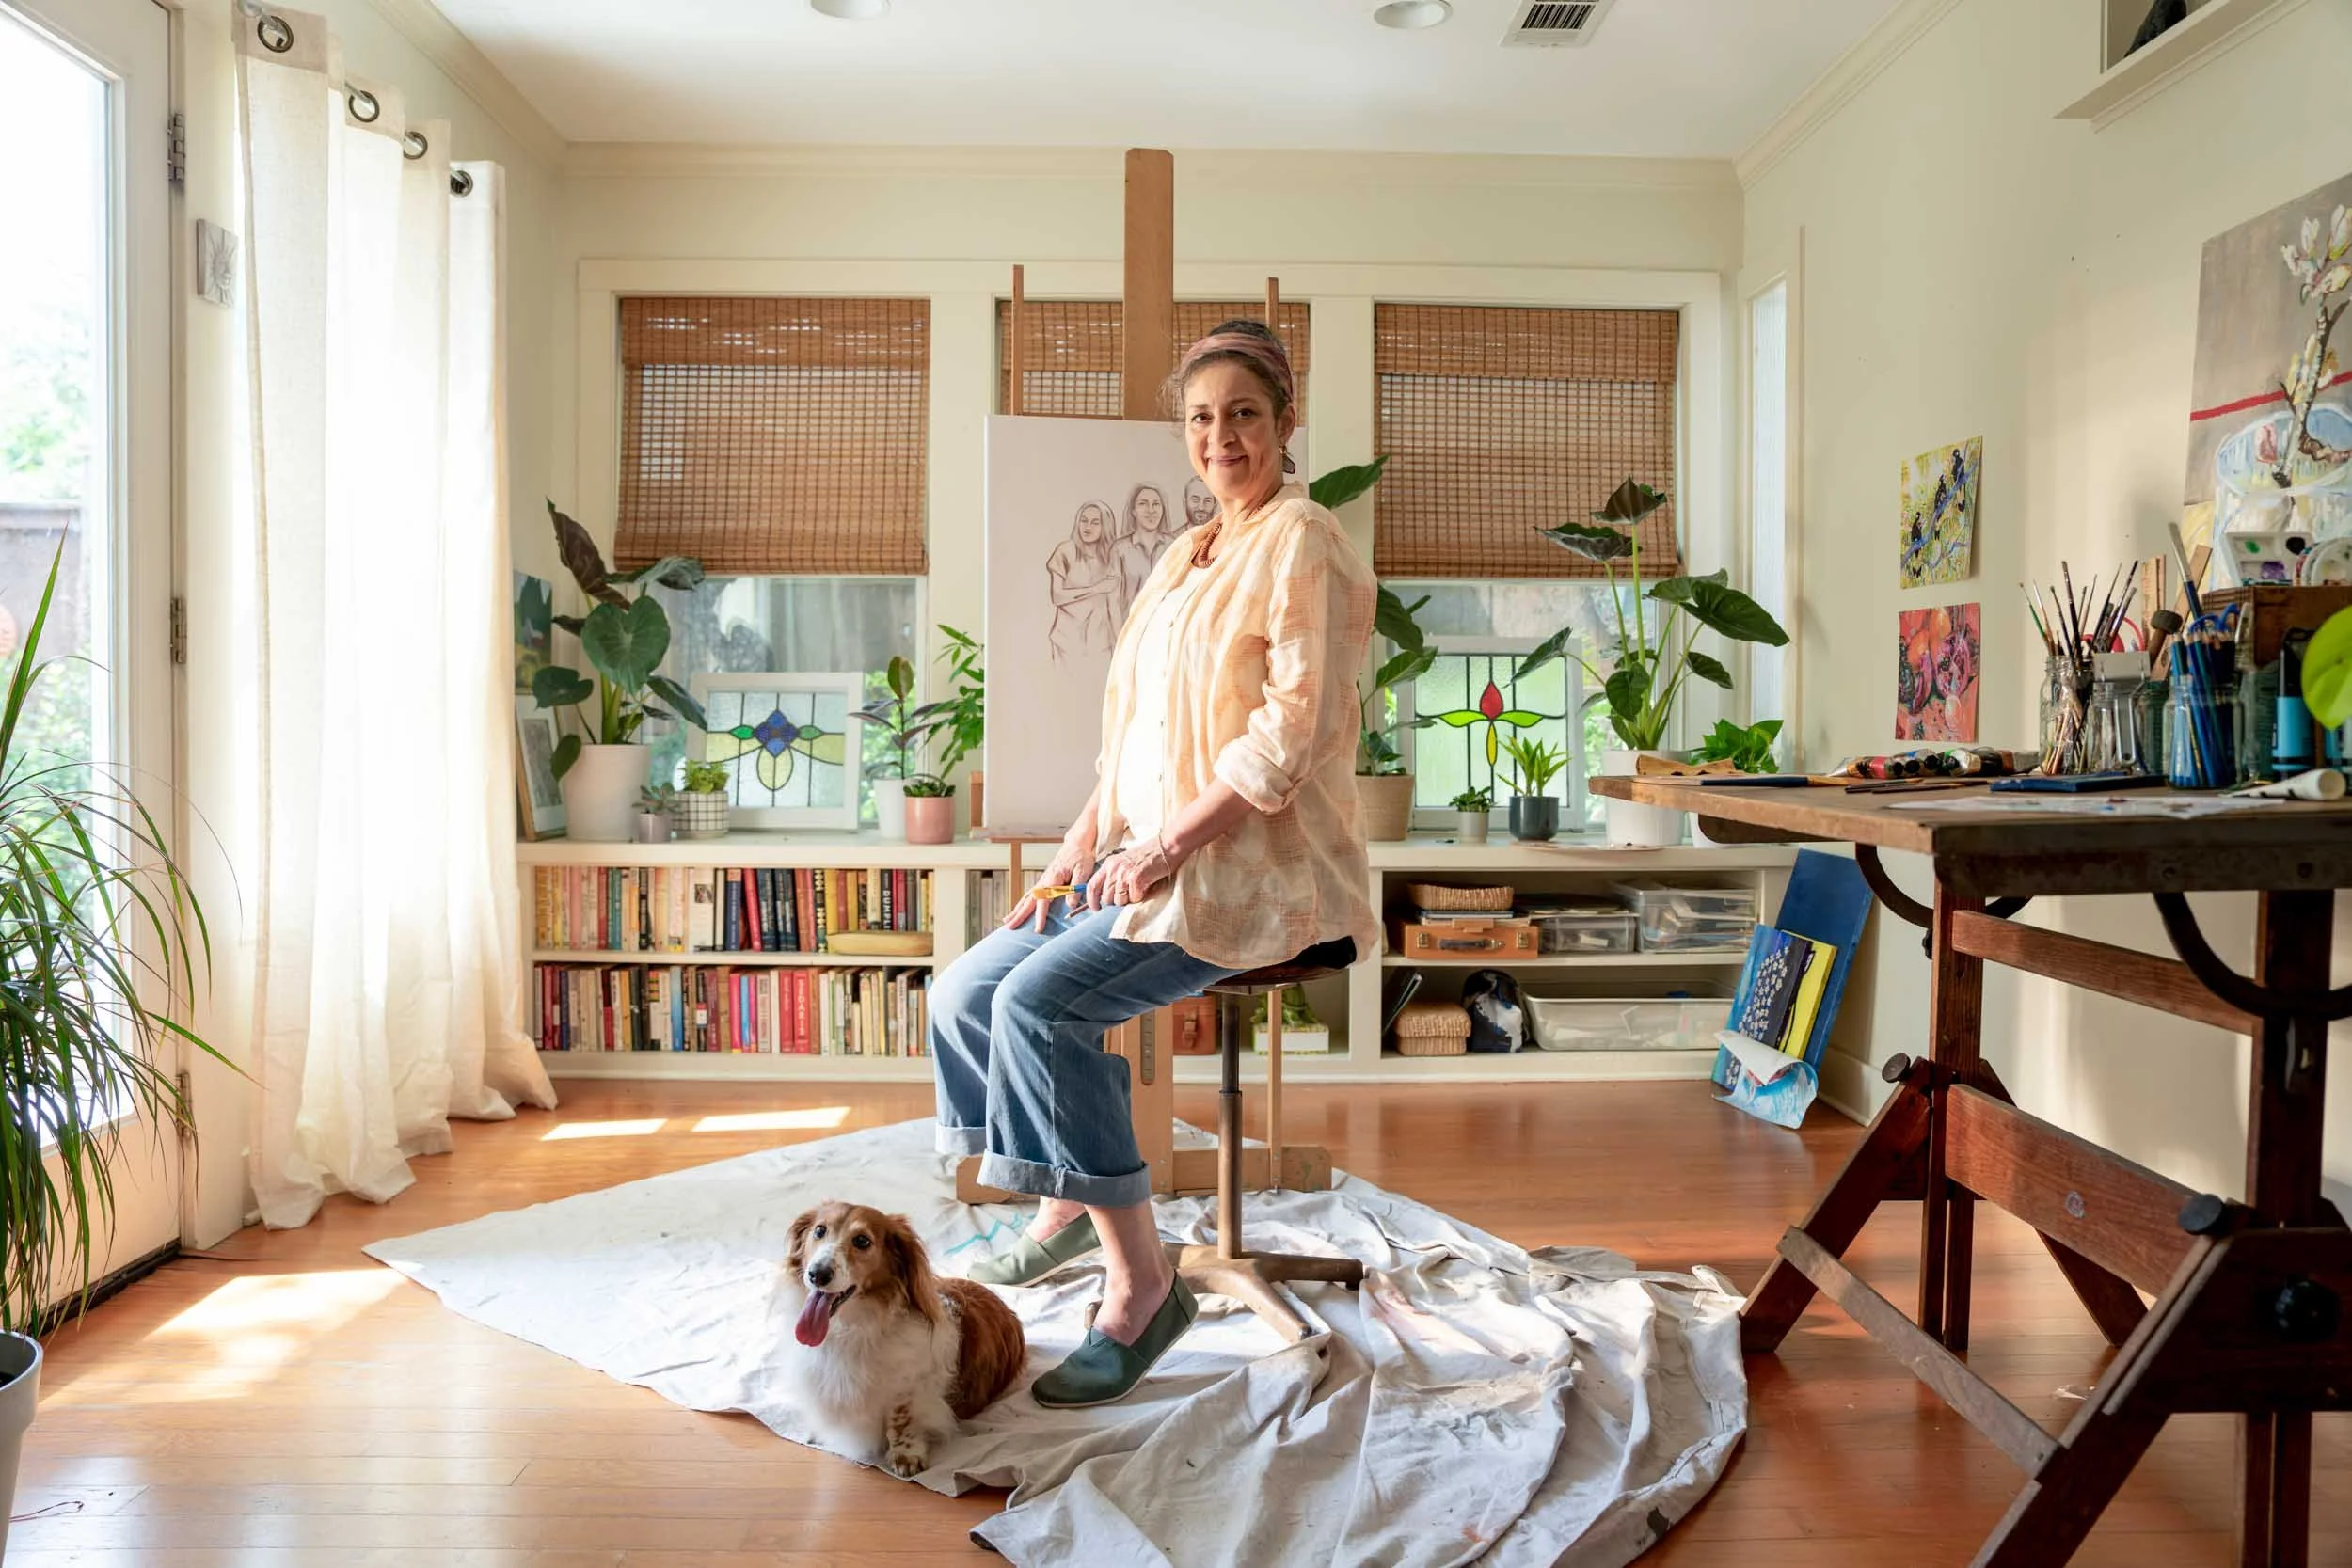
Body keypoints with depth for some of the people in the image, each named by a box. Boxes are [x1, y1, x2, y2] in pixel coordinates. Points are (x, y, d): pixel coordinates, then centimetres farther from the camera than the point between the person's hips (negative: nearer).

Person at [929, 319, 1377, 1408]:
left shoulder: (1303, 545, -8)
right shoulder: (1186, 557, 18)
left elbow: (1292, 736, -18)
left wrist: (1170, 845, -20)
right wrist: (1078, 853, 8)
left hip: (1257, 869, -8)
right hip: (1155, 861, 9)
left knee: (1042, 1002, -26)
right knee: (966, 992, 1)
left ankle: (1140, 1284, -14)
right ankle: (1066, 1206, 22)